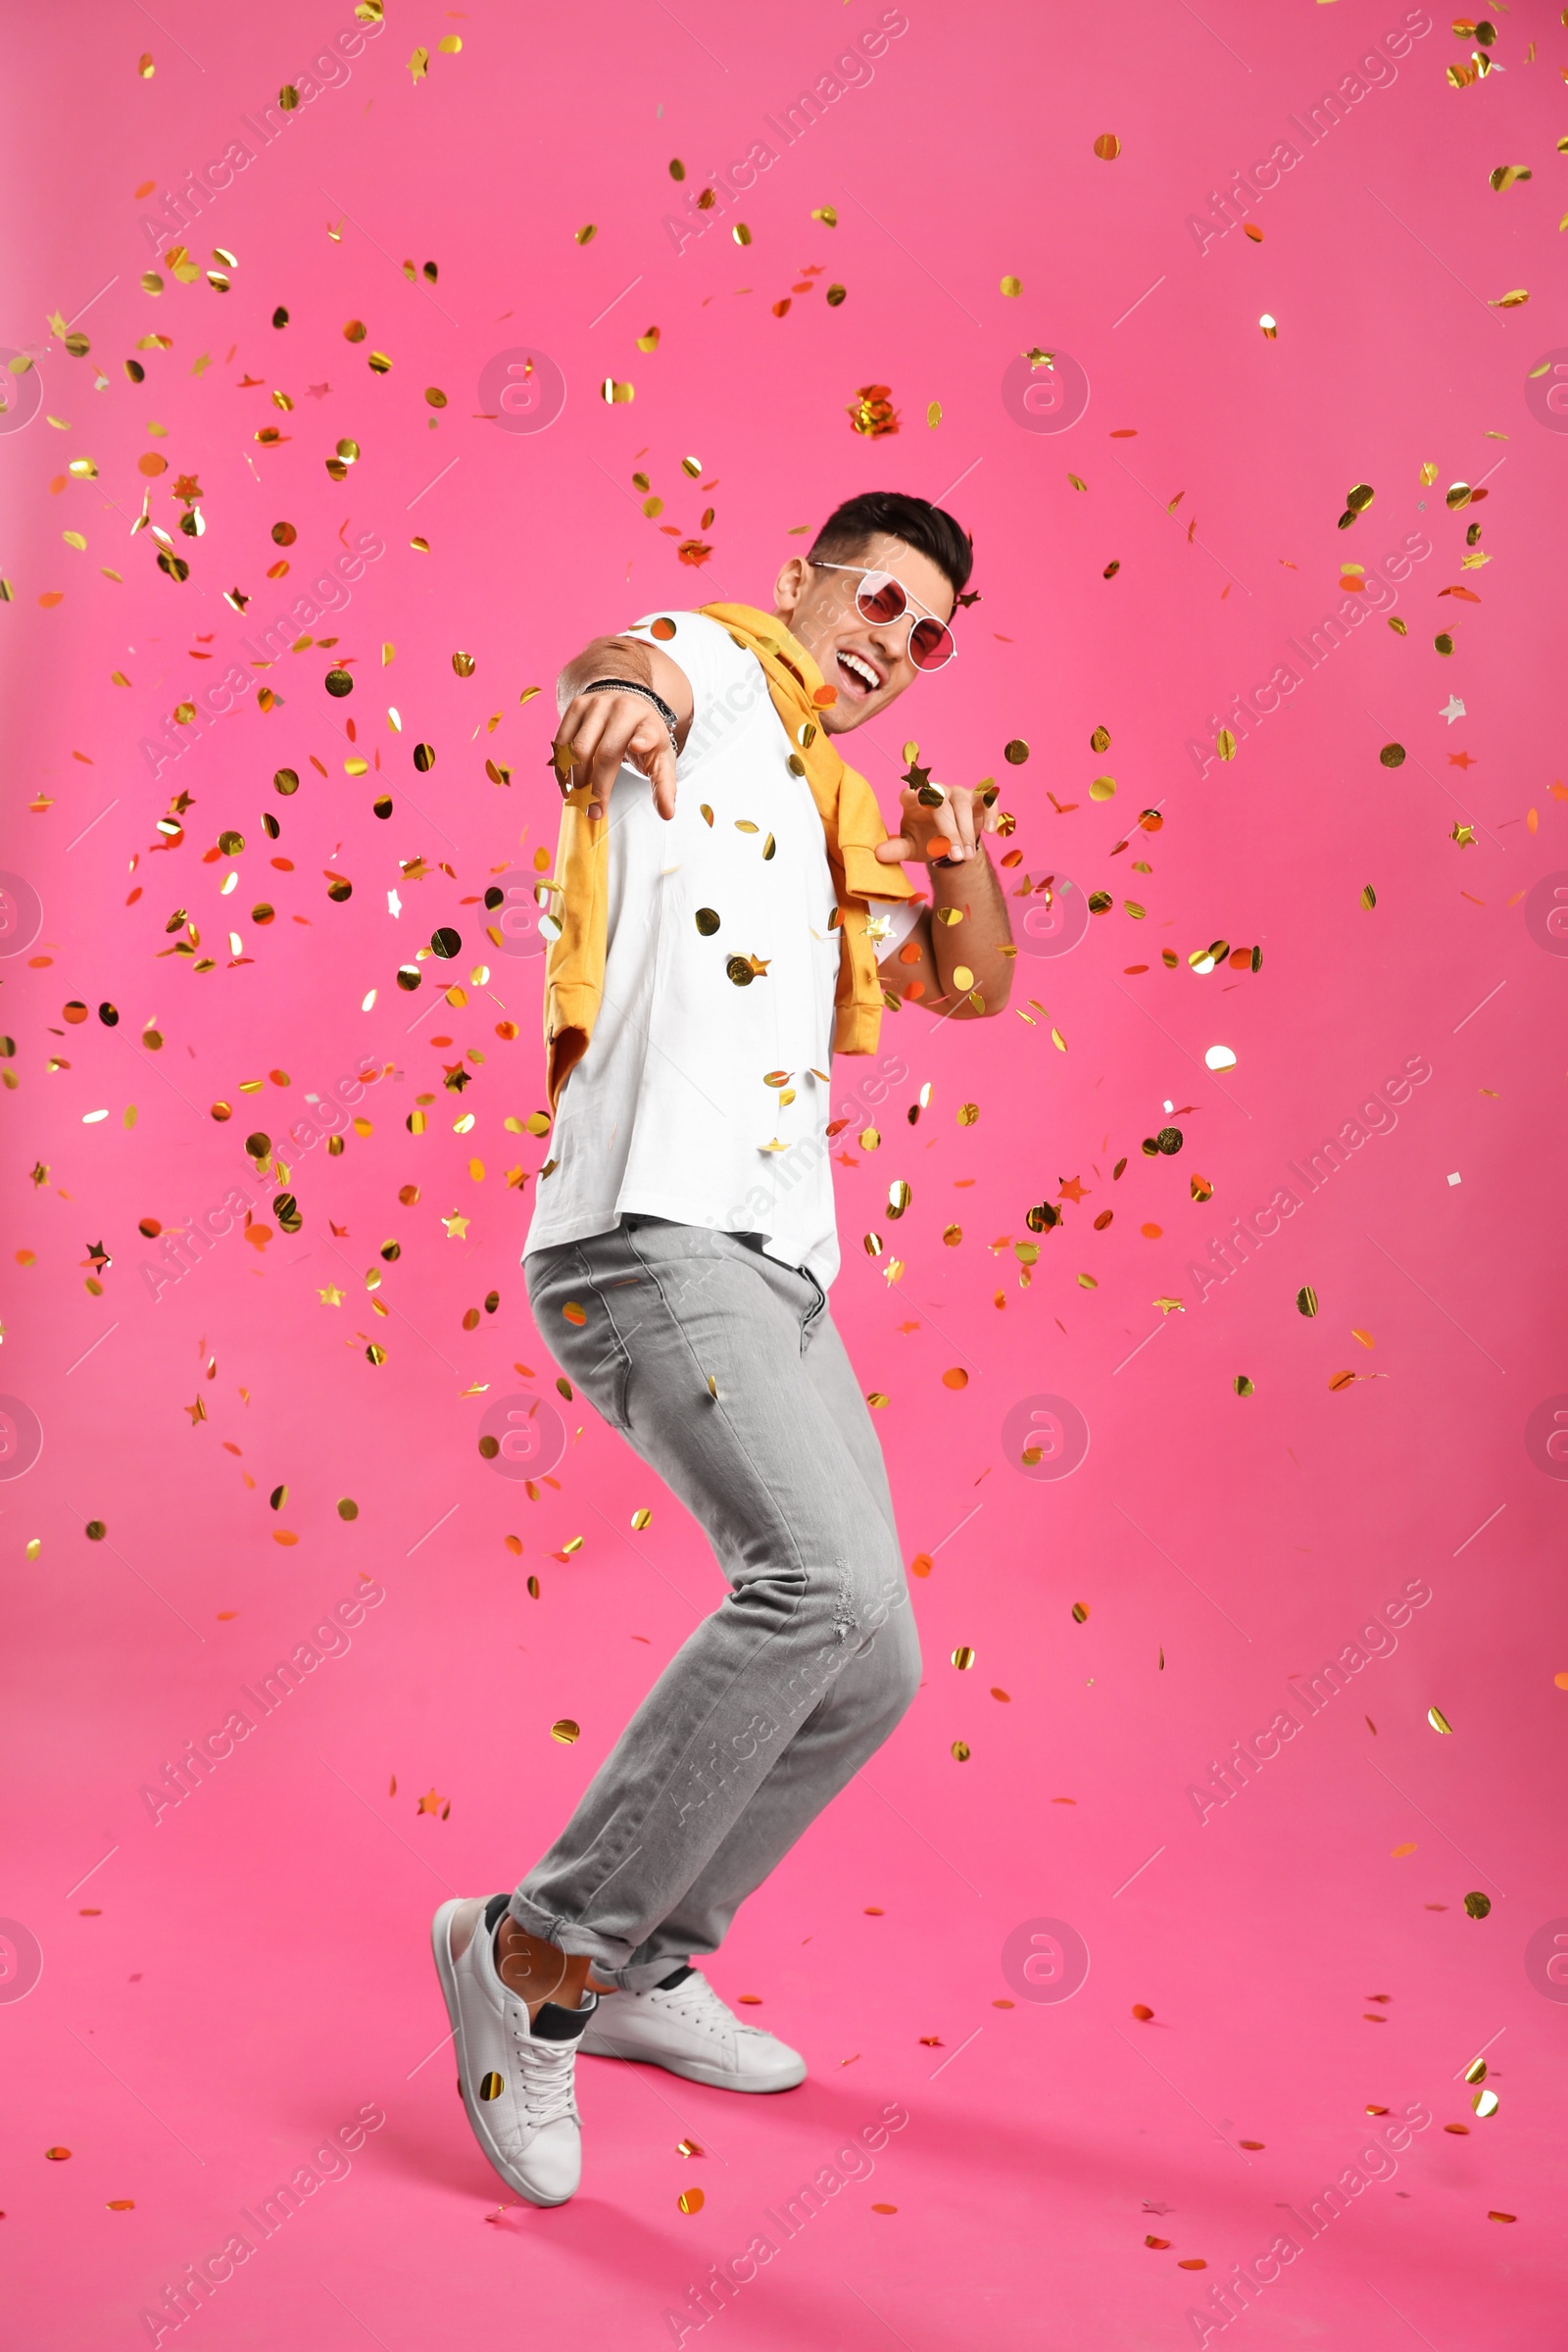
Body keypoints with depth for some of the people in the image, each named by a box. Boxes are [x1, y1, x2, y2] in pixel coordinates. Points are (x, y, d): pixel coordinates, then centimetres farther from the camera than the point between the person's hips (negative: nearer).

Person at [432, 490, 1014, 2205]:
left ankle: (637, 1969, 24)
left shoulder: (835, 819, 27)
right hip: (655, 1230, -9)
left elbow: (972, 986, 29)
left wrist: (960, 850, 9)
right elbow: (628, 662, -20)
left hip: (777, 1271, 9)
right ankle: (540, 1949, -11)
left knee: (868, 1665, 8)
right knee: (828, 1584, -27)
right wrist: (623, 687, -45)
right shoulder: (720, 678, 4)